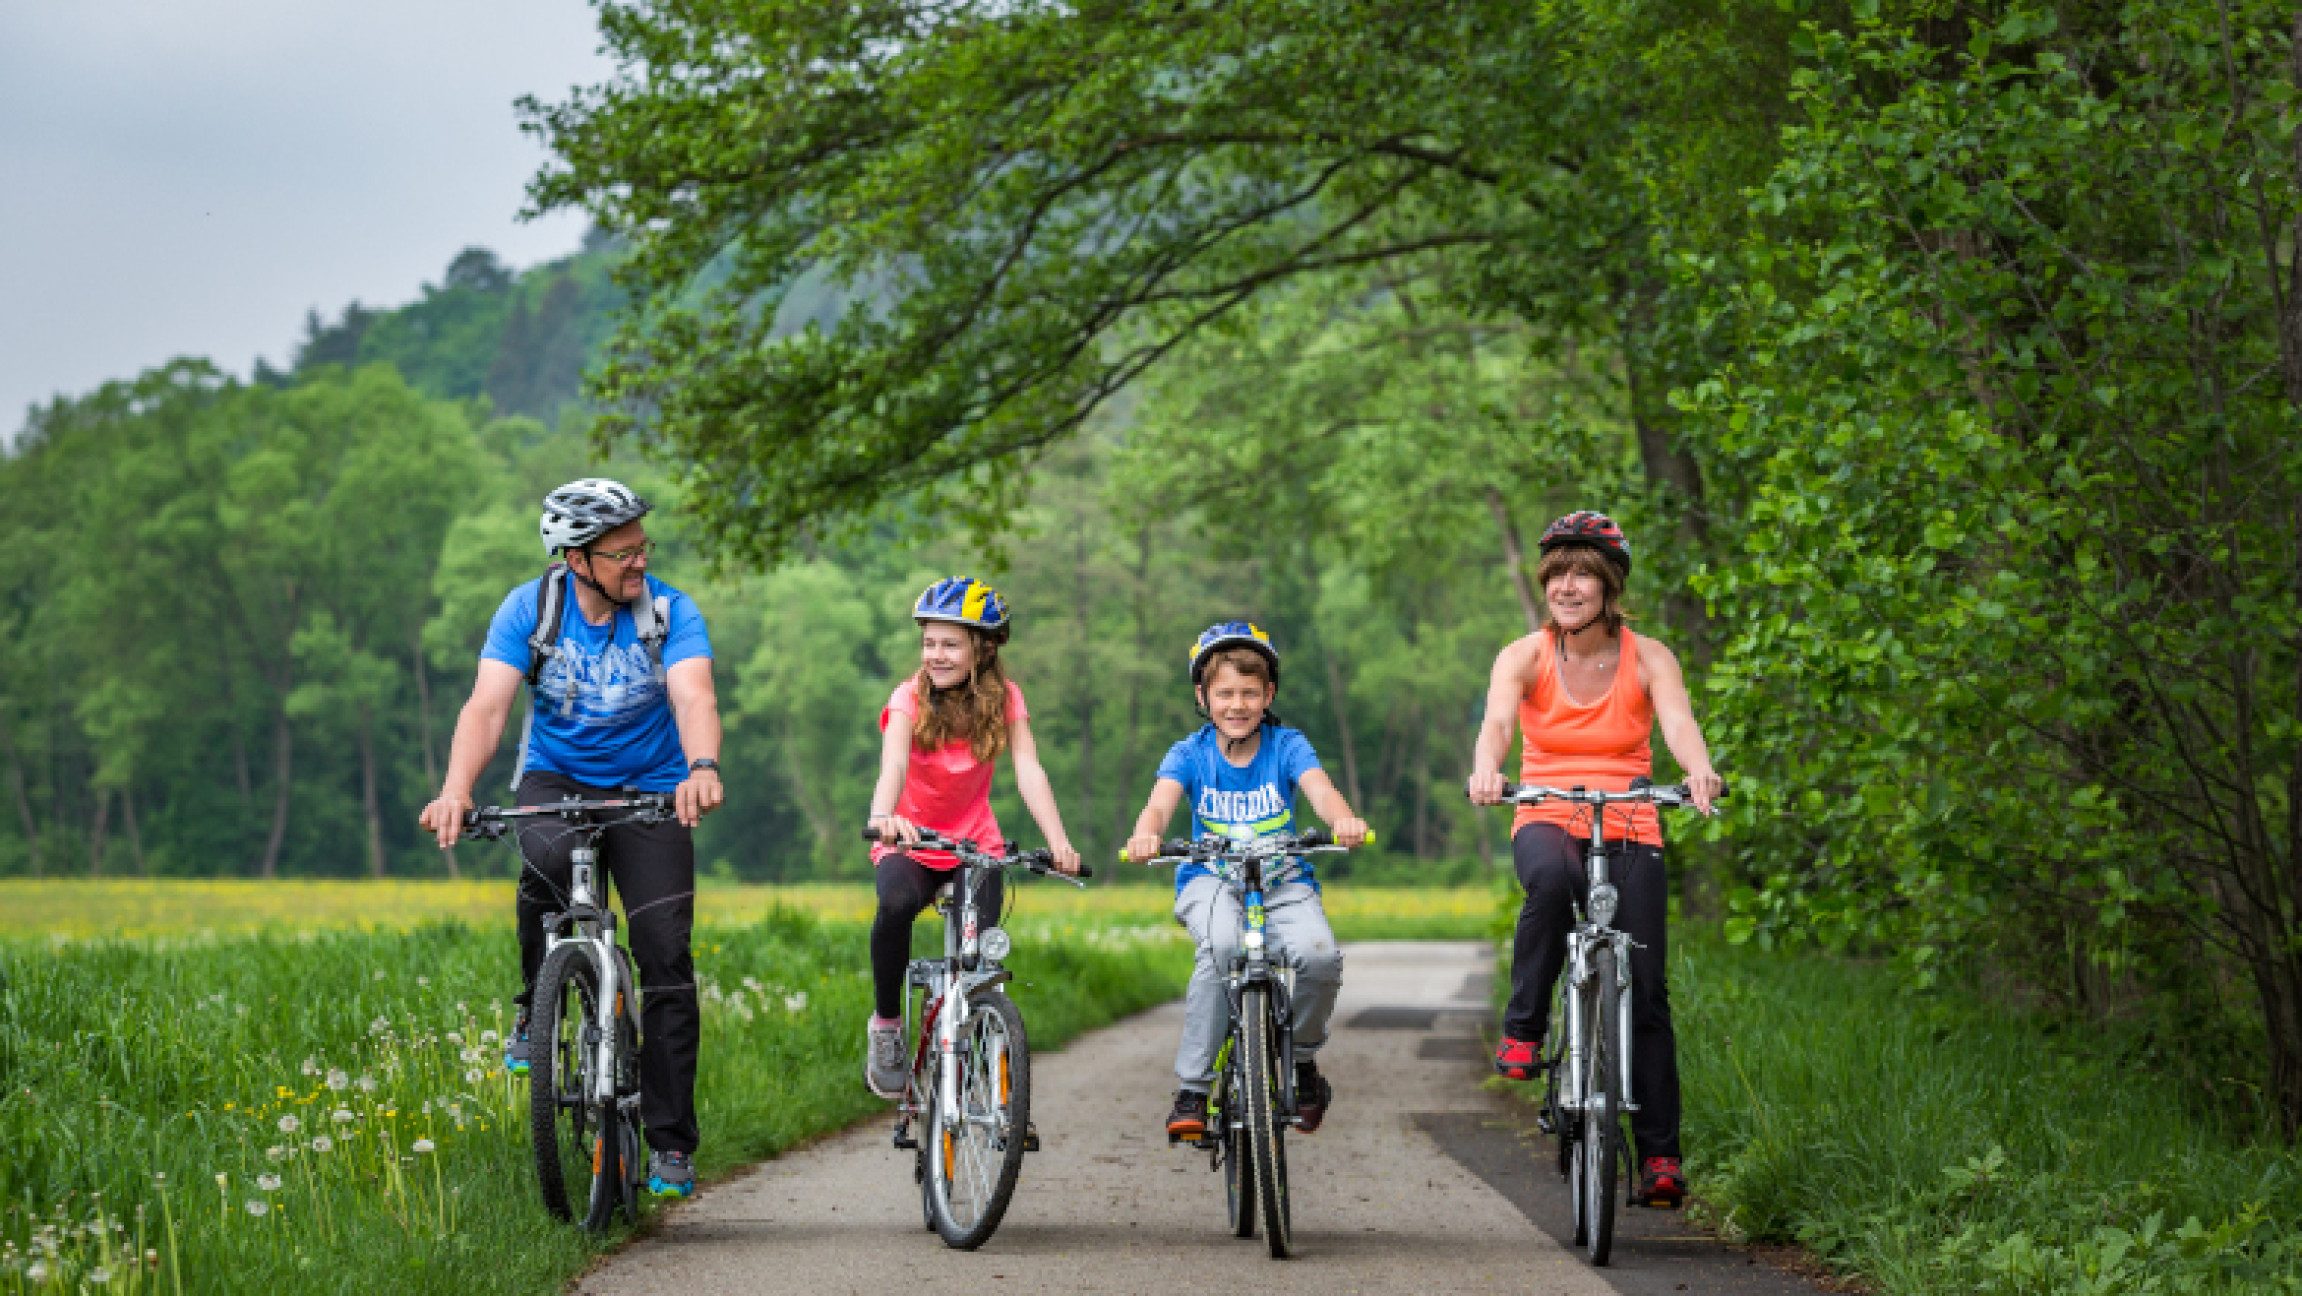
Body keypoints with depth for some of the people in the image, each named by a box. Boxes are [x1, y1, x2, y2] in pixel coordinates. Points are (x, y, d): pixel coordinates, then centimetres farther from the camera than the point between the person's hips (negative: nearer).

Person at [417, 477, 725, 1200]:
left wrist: (703, 769, -53)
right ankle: (535, 1011, -10)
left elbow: (694, 697, -31)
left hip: (649, 788, 0)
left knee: (666, 957, -10)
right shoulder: (528, 610, -13)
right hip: (556, 779, 0)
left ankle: (670, 1144, -1)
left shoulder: (671, 612, -15)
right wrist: (456, 789, -43)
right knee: (545, 862, -36)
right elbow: (488, 704, -24)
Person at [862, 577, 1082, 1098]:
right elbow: (894, 764, -34)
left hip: (975, 844, 2)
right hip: (909, 844, -2)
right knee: (896, 905, -35)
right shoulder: (910, 699, -14)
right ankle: (886, 1025, -13)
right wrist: (883, 816, -56)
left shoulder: (1004, 699, -8)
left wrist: (1058, 842, -39)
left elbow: (1029, 771, -22)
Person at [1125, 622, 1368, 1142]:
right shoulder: (1190, 753, -1)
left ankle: (1303, 1057, 2)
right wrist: (1145, 835, -44)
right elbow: (1161, 801, -19)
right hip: (1211, 880, -1)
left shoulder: (1287, 745, -1)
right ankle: (1191, 1089, -25)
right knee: (1222, 946, -35)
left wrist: (1343, 819, -44)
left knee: (1321, 955, -29)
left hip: (1283, 880, 1)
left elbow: (1319, 787, -19)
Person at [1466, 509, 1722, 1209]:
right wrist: (1486, 768, -46)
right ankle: (1523, 1027, -22)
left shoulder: (1647, 658, -3)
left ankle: (1659, 1153, 0)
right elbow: (1497, 718, -22)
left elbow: (1678, 721, -21)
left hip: (1628, 830, 1)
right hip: (1547, 819, -1)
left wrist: (1700, 771, -45)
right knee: (1552, 880, -39)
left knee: (1645, 993, -8)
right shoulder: (1526, 656, -3)